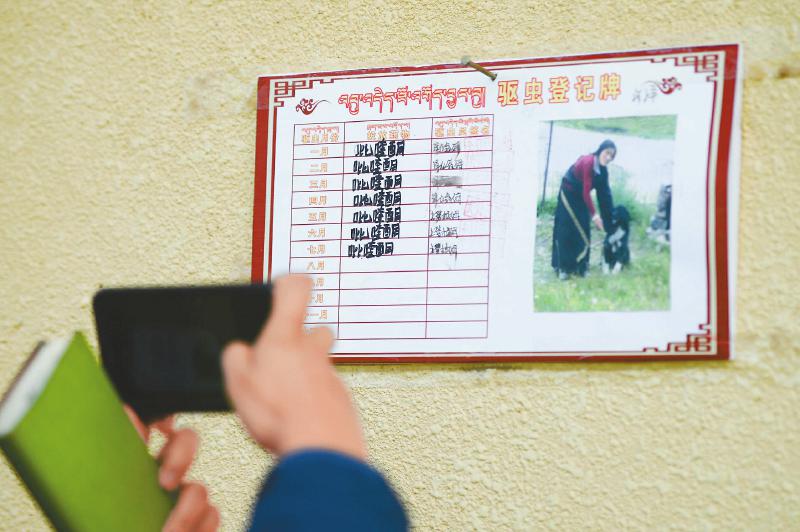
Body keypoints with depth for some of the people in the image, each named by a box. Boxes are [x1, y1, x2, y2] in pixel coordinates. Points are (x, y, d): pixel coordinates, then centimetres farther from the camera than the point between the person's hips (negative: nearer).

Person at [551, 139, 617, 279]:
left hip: (581, 199, 7)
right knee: (566, 232, -7)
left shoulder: (603, 170, -5)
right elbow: (586, 192, -30)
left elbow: (604, 194, -2)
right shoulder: (587, 163, -29)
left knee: (582, 232, 6)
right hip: (568, 195, -7)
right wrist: (594, 215, -32)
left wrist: (609, 217, -4)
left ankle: (578, 266, 13)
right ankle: (562, 268, -4)